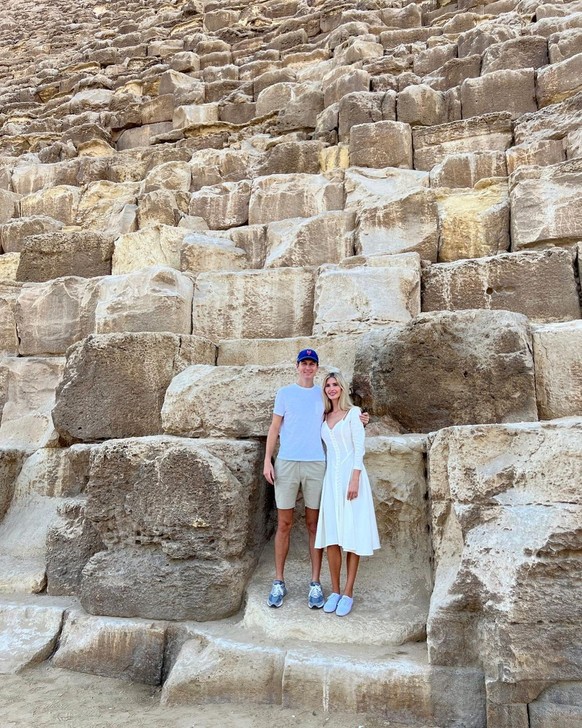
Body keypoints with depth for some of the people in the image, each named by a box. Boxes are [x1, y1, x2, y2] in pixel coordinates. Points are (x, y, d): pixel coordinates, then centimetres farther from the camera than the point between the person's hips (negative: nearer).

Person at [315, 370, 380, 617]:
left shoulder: (353, 413, 0)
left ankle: (348, 592, 7)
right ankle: (335, 591, 12)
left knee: (352, 535, -1)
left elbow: (359, 447, -6)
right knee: (331, 536, 1)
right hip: (331, 477, 4)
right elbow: (326, 449, 15)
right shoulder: (324, 417, 13)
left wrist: (354, 479, -14)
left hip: (350, 476, -4)